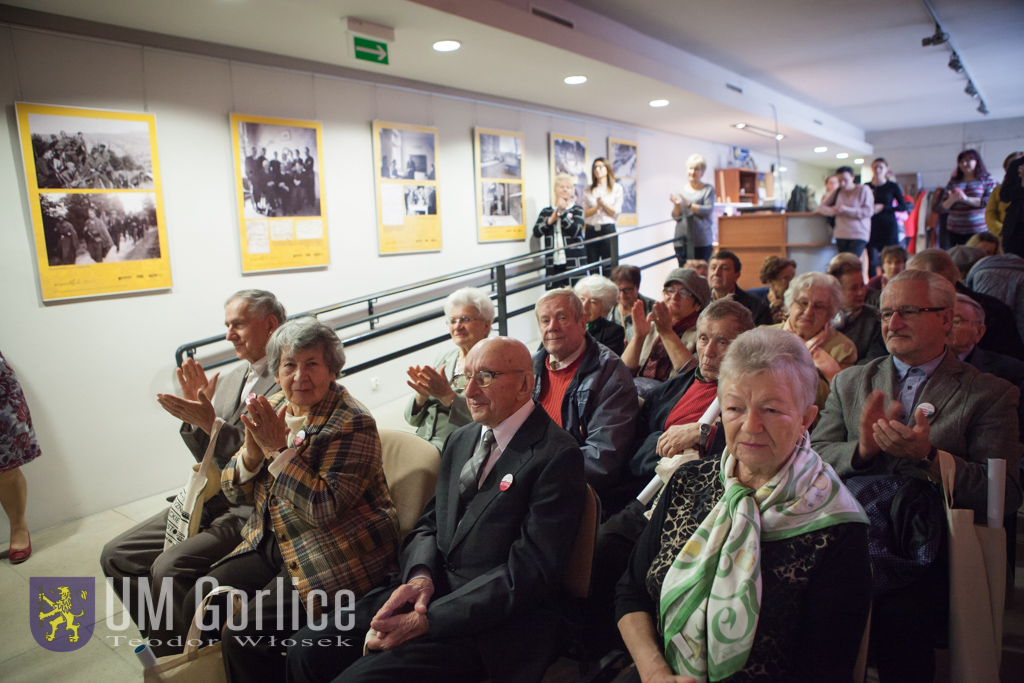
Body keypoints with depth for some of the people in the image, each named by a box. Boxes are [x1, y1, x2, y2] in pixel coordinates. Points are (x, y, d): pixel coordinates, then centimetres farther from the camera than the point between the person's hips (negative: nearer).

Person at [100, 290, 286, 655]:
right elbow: (209, 457, 16)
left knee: (170, 567, -24)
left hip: (252, 508, -9)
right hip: (211, 500, 9)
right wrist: (195, 414, -1)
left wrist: (210, 422, -22)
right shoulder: (230, 380, 13)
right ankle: (165, 645, 21)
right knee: (116, 555, 6)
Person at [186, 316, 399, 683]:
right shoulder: (270, 409, 6)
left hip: (331, 557, -8)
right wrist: (253, 449, -13)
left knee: (244, 634, -19)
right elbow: (234, 492, 8)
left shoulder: (352, 423, -16)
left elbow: (324, 509, -22)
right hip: (271, 544, 8)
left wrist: (278, 448, -22)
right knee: (195, 608, -1)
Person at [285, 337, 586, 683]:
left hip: (497, 618, -7)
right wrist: (420, 576, -9)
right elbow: (429, 523, 14)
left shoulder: (557, 455, -15)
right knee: (305, 651, -2)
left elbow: (529, 572, -19)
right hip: (432, 588, 7)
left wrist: (427, 620, -20)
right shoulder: (460, 440, 12)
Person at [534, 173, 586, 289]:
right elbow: (536, 232, 2)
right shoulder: (546, 212, 15)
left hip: (574, 263, -2)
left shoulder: (577, 210, 7)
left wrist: (563, 212, -14)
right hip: (553, 265, 2)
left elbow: (575, 231, -9)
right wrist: (551, 220, -10)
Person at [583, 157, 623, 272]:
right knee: (593, 270, 0)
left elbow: (616, 212, 2)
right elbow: (584, 213, 4)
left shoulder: (616, 188, 9)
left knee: (609, 269, -6)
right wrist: (597, 206, -10)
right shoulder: (588, 190, 14)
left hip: (608, 229, -2)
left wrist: (604, 203, -12)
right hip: (591, 231, 2)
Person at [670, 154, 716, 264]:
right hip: (682, 240, 3)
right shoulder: (680, 191, 14)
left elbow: (708, 210, -8)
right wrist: (676, 205, -12)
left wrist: (689, 205, -19)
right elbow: (676, 217, 9)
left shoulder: (708, 189, 5)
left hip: (702, 242, -3)